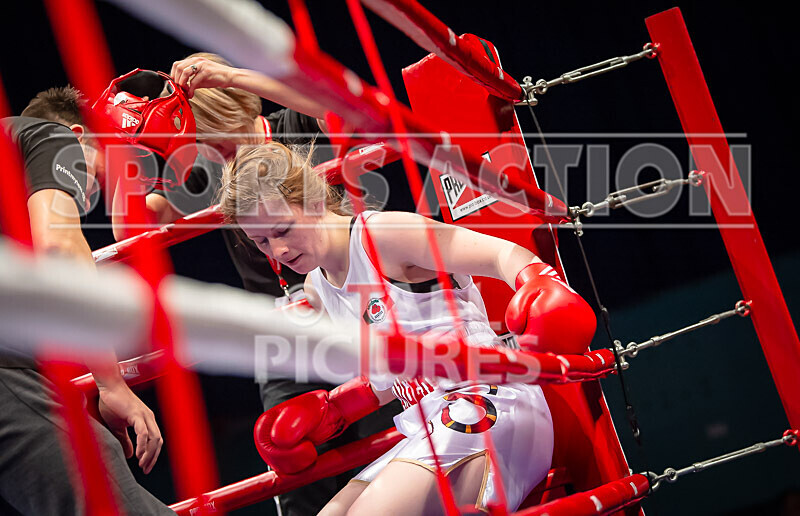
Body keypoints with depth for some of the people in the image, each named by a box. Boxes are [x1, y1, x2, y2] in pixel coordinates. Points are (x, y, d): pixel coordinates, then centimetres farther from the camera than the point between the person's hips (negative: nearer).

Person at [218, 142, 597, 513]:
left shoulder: (382, 234, -8)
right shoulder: (317, 289, 16)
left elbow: (505, 255, -16)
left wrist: (541, 287, -37)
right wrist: (325, 412, 11)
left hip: (488, 404, -9)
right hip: (428, 433, 9)